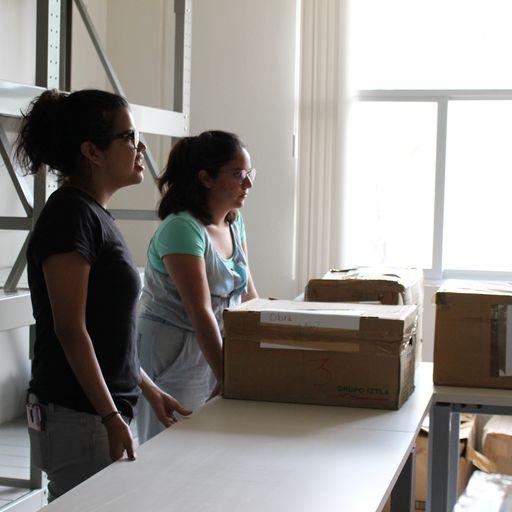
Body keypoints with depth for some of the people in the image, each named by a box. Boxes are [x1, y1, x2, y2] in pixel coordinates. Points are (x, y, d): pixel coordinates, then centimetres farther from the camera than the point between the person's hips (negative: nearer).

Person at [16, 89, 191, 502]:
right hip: (78, 417, -9)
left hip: (104, 410, 9)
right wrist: (111, 417, -19)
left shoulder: (94, 215, 15)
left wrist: (150, 391, 21)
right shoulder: (71, 214, -14)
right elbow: (70, 329, -18)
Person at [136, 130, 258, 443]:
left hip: (215, 351, 8)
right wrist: (226, 377, -25)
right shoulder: (181, 229, -19)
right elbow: (200, 311, -24)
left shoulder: (234, 222, 7)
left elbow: (247, 291, 12)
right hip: (172, 355, -7)